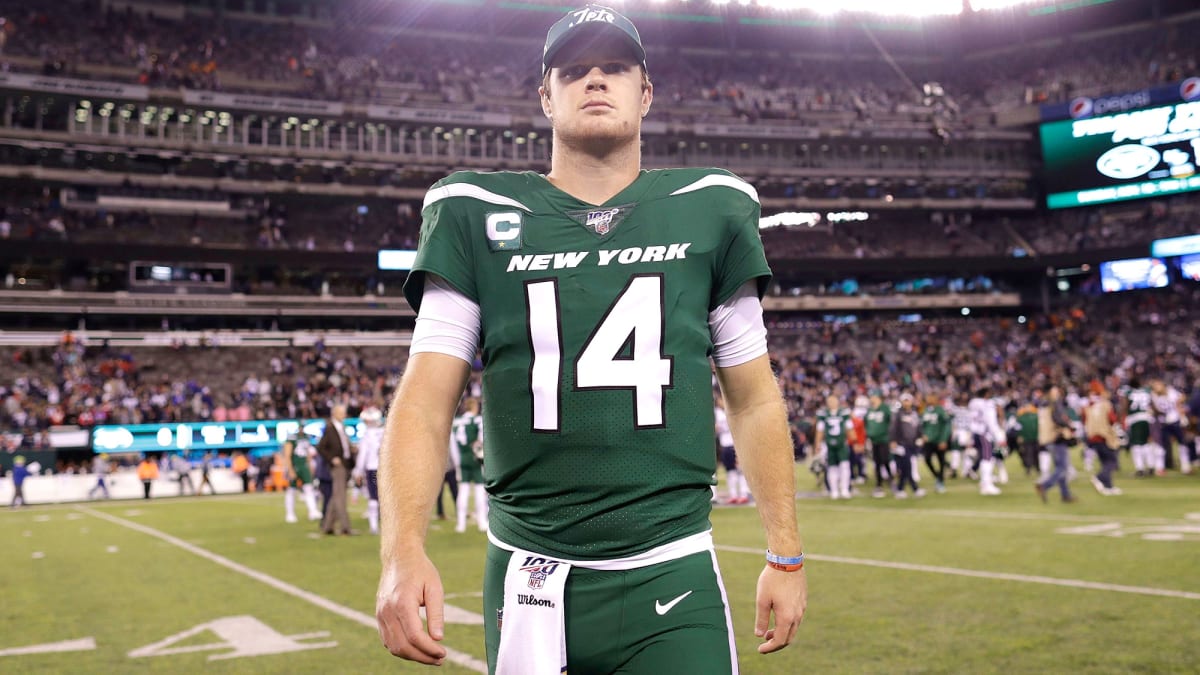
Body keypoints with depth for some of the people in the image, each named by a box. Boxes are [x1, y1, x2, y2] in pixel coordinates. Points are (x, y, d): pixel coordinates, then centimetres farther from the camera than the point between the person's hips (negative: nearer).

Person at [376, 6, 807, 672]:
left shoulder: (710, 211, 6)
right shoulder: (476, 218, 3)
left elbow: (754, 399, 10)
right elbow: (425, 402, -4)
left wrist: (786, 555, 8)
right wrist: (401, 550, -18)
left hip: (672, 576, 0)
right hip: (528, 579, 0)